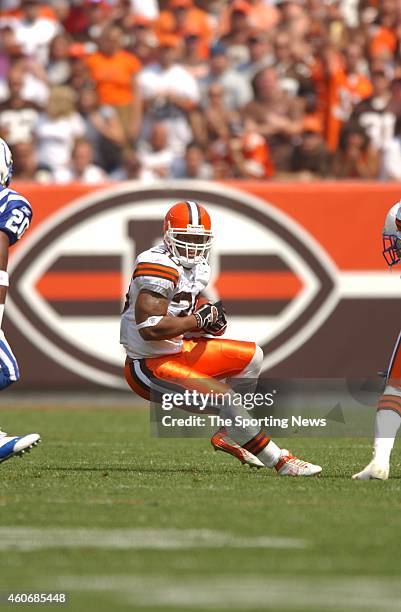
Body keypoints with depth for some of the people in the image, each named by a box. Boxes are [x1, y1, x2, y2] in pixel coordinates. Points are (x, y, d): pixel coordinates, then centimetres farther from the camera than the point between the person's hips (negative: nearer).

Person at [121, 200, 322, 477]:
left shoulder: (197, 267, 6)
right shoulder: (160, 267, -24)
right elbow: (150, 328, -32)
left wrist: (212, 319, -3)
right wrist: (200, 319, -21)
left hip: (176, 351, 11)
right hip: (150, 367, -11)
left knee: (253, 357, 17)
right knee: (225, 399, -21)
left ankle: (229, 437, 17)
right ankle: (281, 462, -8)